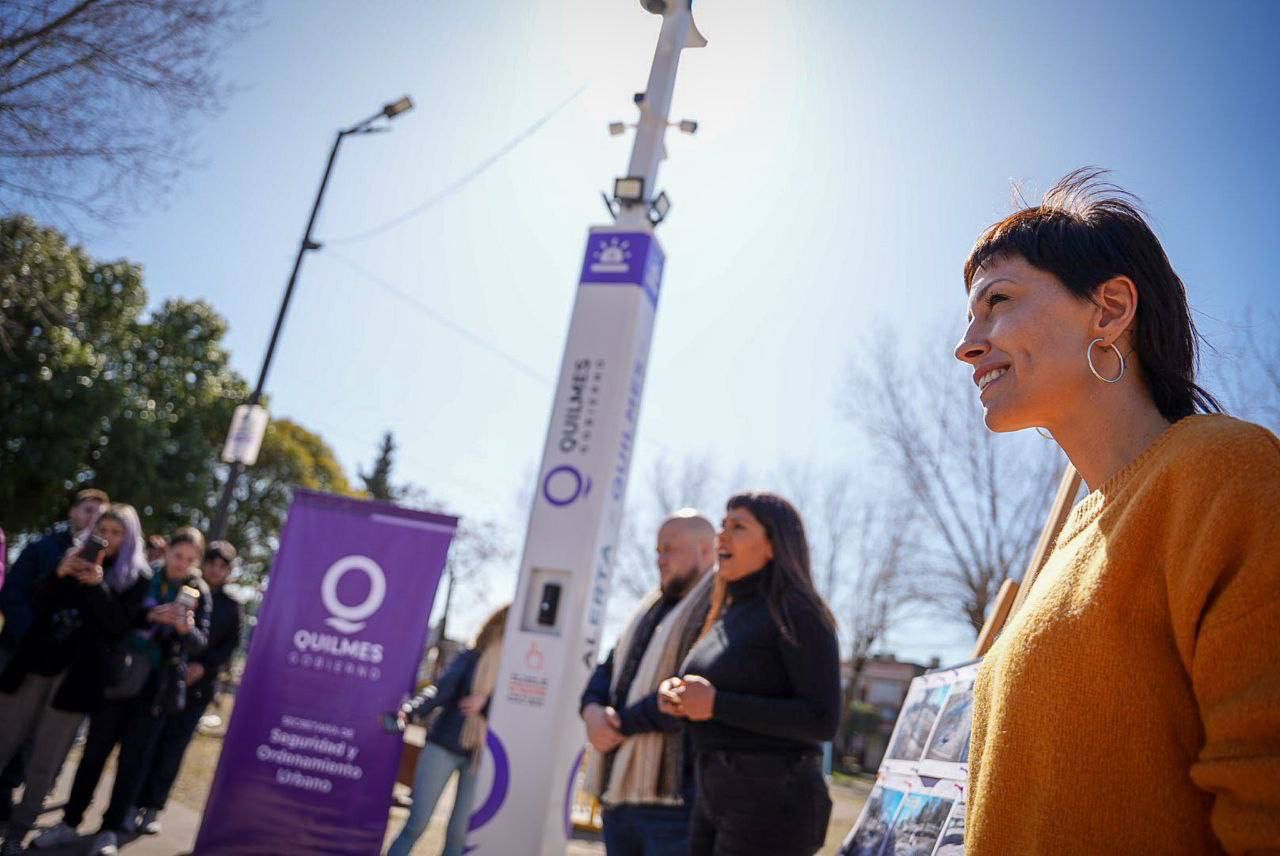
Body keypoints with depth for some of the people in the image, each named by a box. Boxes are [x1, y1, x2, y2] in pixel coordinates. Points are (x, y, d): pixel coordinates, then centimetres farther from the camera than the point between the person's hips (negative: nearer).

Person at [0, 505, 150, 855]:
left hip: (77, 674, -3)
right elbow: (37, 602, 3)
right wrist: (59, 575, -16)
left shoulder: (136, 578, 0)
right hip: (36, 663, 3)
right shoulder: (75, 557, 10)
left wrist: (99, 586, -23)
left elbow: (119, 625, -10)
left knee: (44, 763, 4)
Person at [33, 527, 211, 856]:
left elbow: (201, 643, -6)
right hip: (118, 677, 1)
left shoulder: (199, 593, -1)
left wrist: (186, 628, -28)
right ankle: (69, 822, 24)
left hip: (157, 685, -1)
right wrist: (149, 616, -22)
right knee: (95, 750, 9)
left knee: (134, 758, 3)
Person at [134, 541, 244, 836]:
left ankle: (153, 807, 15)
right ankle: (135, 802, 17)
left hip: (197, 685, 0)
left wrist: (204, 666, -14)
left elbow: (230, 647, 1)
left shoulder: (233, 608, 5)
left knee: (172, 748, 4)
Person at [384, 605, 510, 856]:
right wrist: (408, 713, -27)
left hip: (481, 757, 2)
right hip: (445, 747, -2)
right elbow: (441, 689, -12)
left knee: (459, 833, 5)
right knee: (417, 823, 0)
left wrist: (486, 702, -23)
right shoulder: (471, 658, -4)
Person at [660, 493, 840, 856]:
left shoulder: (799, 613, -11)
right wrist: (673, 694, -1)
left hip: (771, 802, -8)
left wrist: (717, 704, -20)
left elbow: (822, 721, -17)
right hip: (719, 797, 9)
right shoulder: (731, 615, 15)